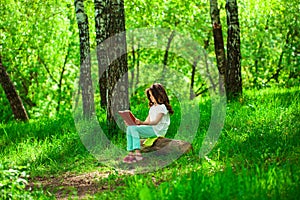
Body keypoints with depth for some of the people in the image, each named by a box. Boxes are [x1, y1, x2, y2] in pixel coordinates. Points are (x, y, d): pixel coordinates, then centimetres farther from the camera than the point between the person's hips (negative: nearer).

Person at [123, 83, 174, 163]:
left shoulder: (162, 107, -8)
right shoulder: (152, 107, 23)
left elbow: (156, 122, -21)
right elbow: (147, 121, 16)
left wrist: (141, 123, -33)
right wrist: (138, 122, -3)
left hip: (158, 130, -9)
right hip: (150, 129, 9)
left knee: (134, 129, -26)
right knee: (130, 128, -10)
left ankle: (138, 154, -33)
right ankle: (131, 153, -20)